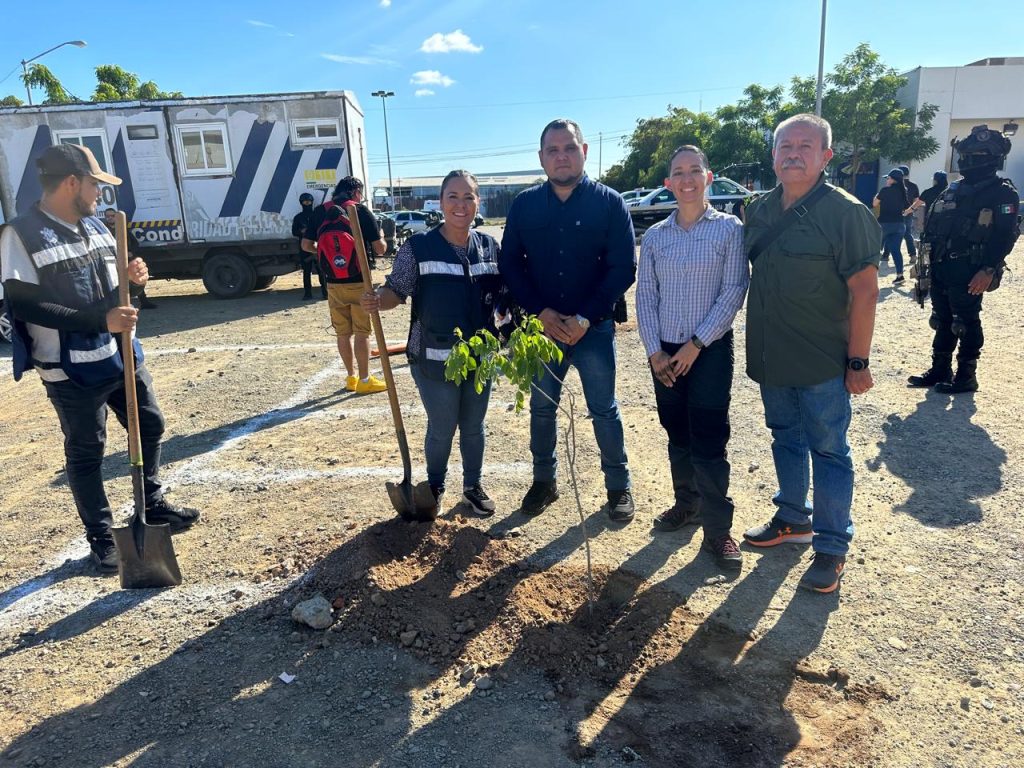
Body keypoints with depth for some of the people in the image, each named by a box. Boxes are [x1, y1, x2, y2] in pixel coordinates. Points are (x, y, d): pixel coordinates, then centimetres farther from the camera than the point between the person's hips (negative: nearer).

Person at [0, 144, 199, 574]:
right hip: (72, 371, -7)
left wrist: (133, 279, -7)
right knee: (86, 453, 6)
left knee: (150, 427, 16)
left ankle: (152, 506, 36)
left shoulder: (95, 226, 9)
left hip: (122, 355, 7)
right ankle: (101, 537, 22)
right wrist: (100, 320, -27)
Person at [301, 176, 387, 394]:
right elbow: (380, 249, -7)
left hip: (333, 283, 4)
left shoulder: (319, 212, 4)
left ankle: (351, 376, 23)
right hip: (359, 282, -4)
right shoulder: (361, 211, -7)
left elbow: (306, 246, 8)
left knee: (343, 333, 13)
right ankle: (364, 380, 8)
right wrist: (381, 236, 15)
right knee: (362, 332, 3)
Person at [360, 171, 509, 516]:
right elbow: (397, 290, -6)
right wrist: (377, 301, -27)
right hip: (434, 359, -3)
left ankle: (473, 486, 37)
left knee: (474, 427, 17)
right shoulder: (418, 247, -9)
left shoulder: (490, 247, 3)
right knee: (442, 429, 7)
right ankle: (434, 487, 33)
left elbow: (502, 296, 11)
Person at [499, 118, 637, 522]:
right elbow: (510, 264, 2)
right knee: (542, 408, 13)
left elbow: (623, 268, -8)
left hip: (593, 328, -2)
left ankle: (619, 486, 23)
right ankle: (544, 480, 31)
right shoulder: (524, 204, 3)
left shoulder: (609, 202, -5)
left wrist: (585, 317, -16)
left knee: (604, 409, 7)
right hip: (540, 326, 3)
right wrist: (542, 312, -11)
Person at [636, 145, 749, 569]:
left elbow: (734, 291, -8)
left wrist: (696, 344, -13)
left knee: (709, 441, -3)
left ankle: (718, 530, 7)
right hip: (664, 352, 4)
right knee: (677, 436, 13)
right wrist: (654, 351, -4)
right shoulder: (654, 236, 6)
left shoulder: (729, 229, -3)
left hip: (710, 350, -3)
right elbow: (645, 295, 5)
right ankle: (687, 503, 32)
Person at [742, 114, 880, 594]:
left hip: (823, 362, -6)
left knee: (828, 452, 4)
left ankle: (832, 547, 16)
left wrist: (857, 360, -16)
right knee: (786, 439, 19)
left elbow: (865, 289, -14)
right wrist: (756, 345, 13)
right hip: (771, 358, 6)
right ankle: (793, 519, 37)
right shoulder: (759, 210, 7)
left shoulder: (845, 212, -12)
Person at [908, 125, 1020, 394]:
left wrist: (989, 270, -22)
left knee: (967, 324, -1)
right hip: (941, 268, 7)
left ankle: (966, 376, 9)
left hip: (970, 273, -7)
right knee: (942, 320, 12)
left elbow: (1005, 236, -14)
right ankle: (940, 370, 22)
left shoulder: (1002, 193, -5)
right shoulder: (954, 190, 16)